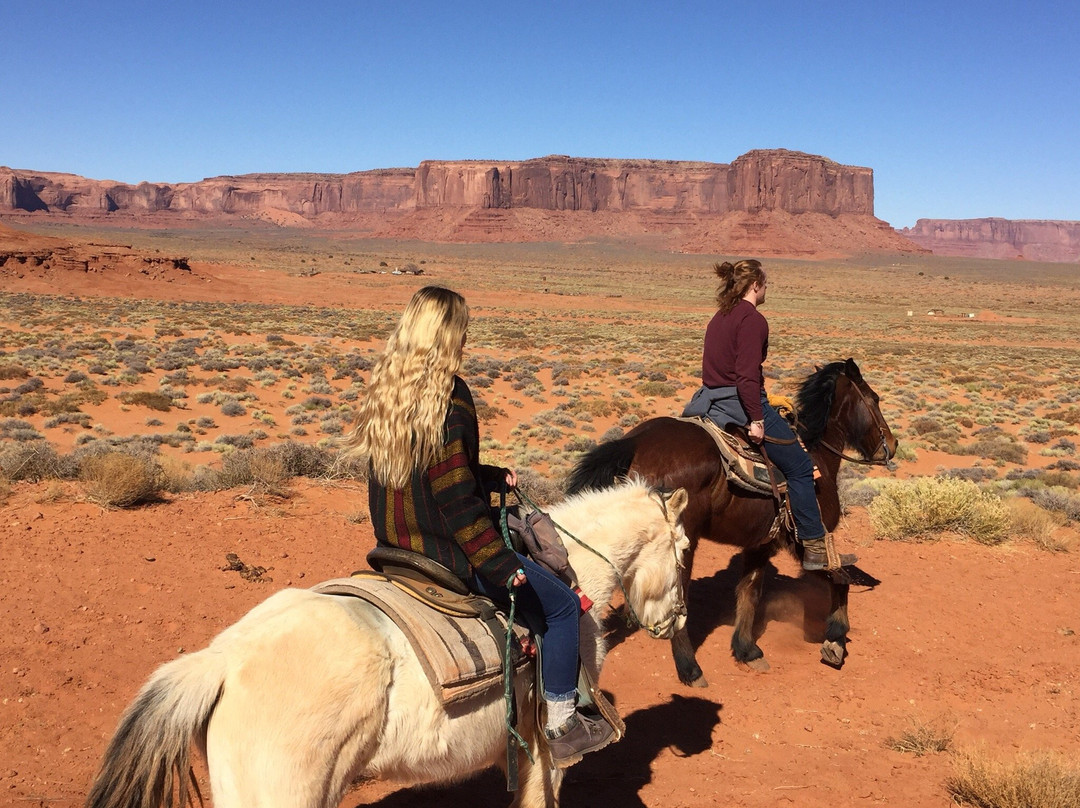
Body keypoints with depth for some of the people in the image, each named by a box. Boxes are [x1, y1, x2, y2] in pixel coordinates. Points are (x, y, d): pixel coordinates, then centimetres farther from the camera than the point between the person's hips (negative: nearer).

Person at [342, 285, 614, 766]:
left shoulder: (386, 389, 5)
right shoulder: (447, 396, -21)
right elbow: (456, 497, -24)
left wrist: (496, 477, 19)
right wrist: (503, 565, -20)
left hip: (396, 546, 9)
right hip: (447, 556, -9)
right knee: (562, 605, 7)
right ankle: (561, 726, 15)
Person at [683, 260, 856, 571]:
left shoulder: (721, 317, 15)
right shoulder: (752, 319, -14)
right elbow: (747, 376, -23)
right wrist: (756, 420, -22)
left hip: (712, 401, 10)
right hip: (741, 405, -10)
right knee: (800, 467, 1)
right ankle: (815, 549, 4)